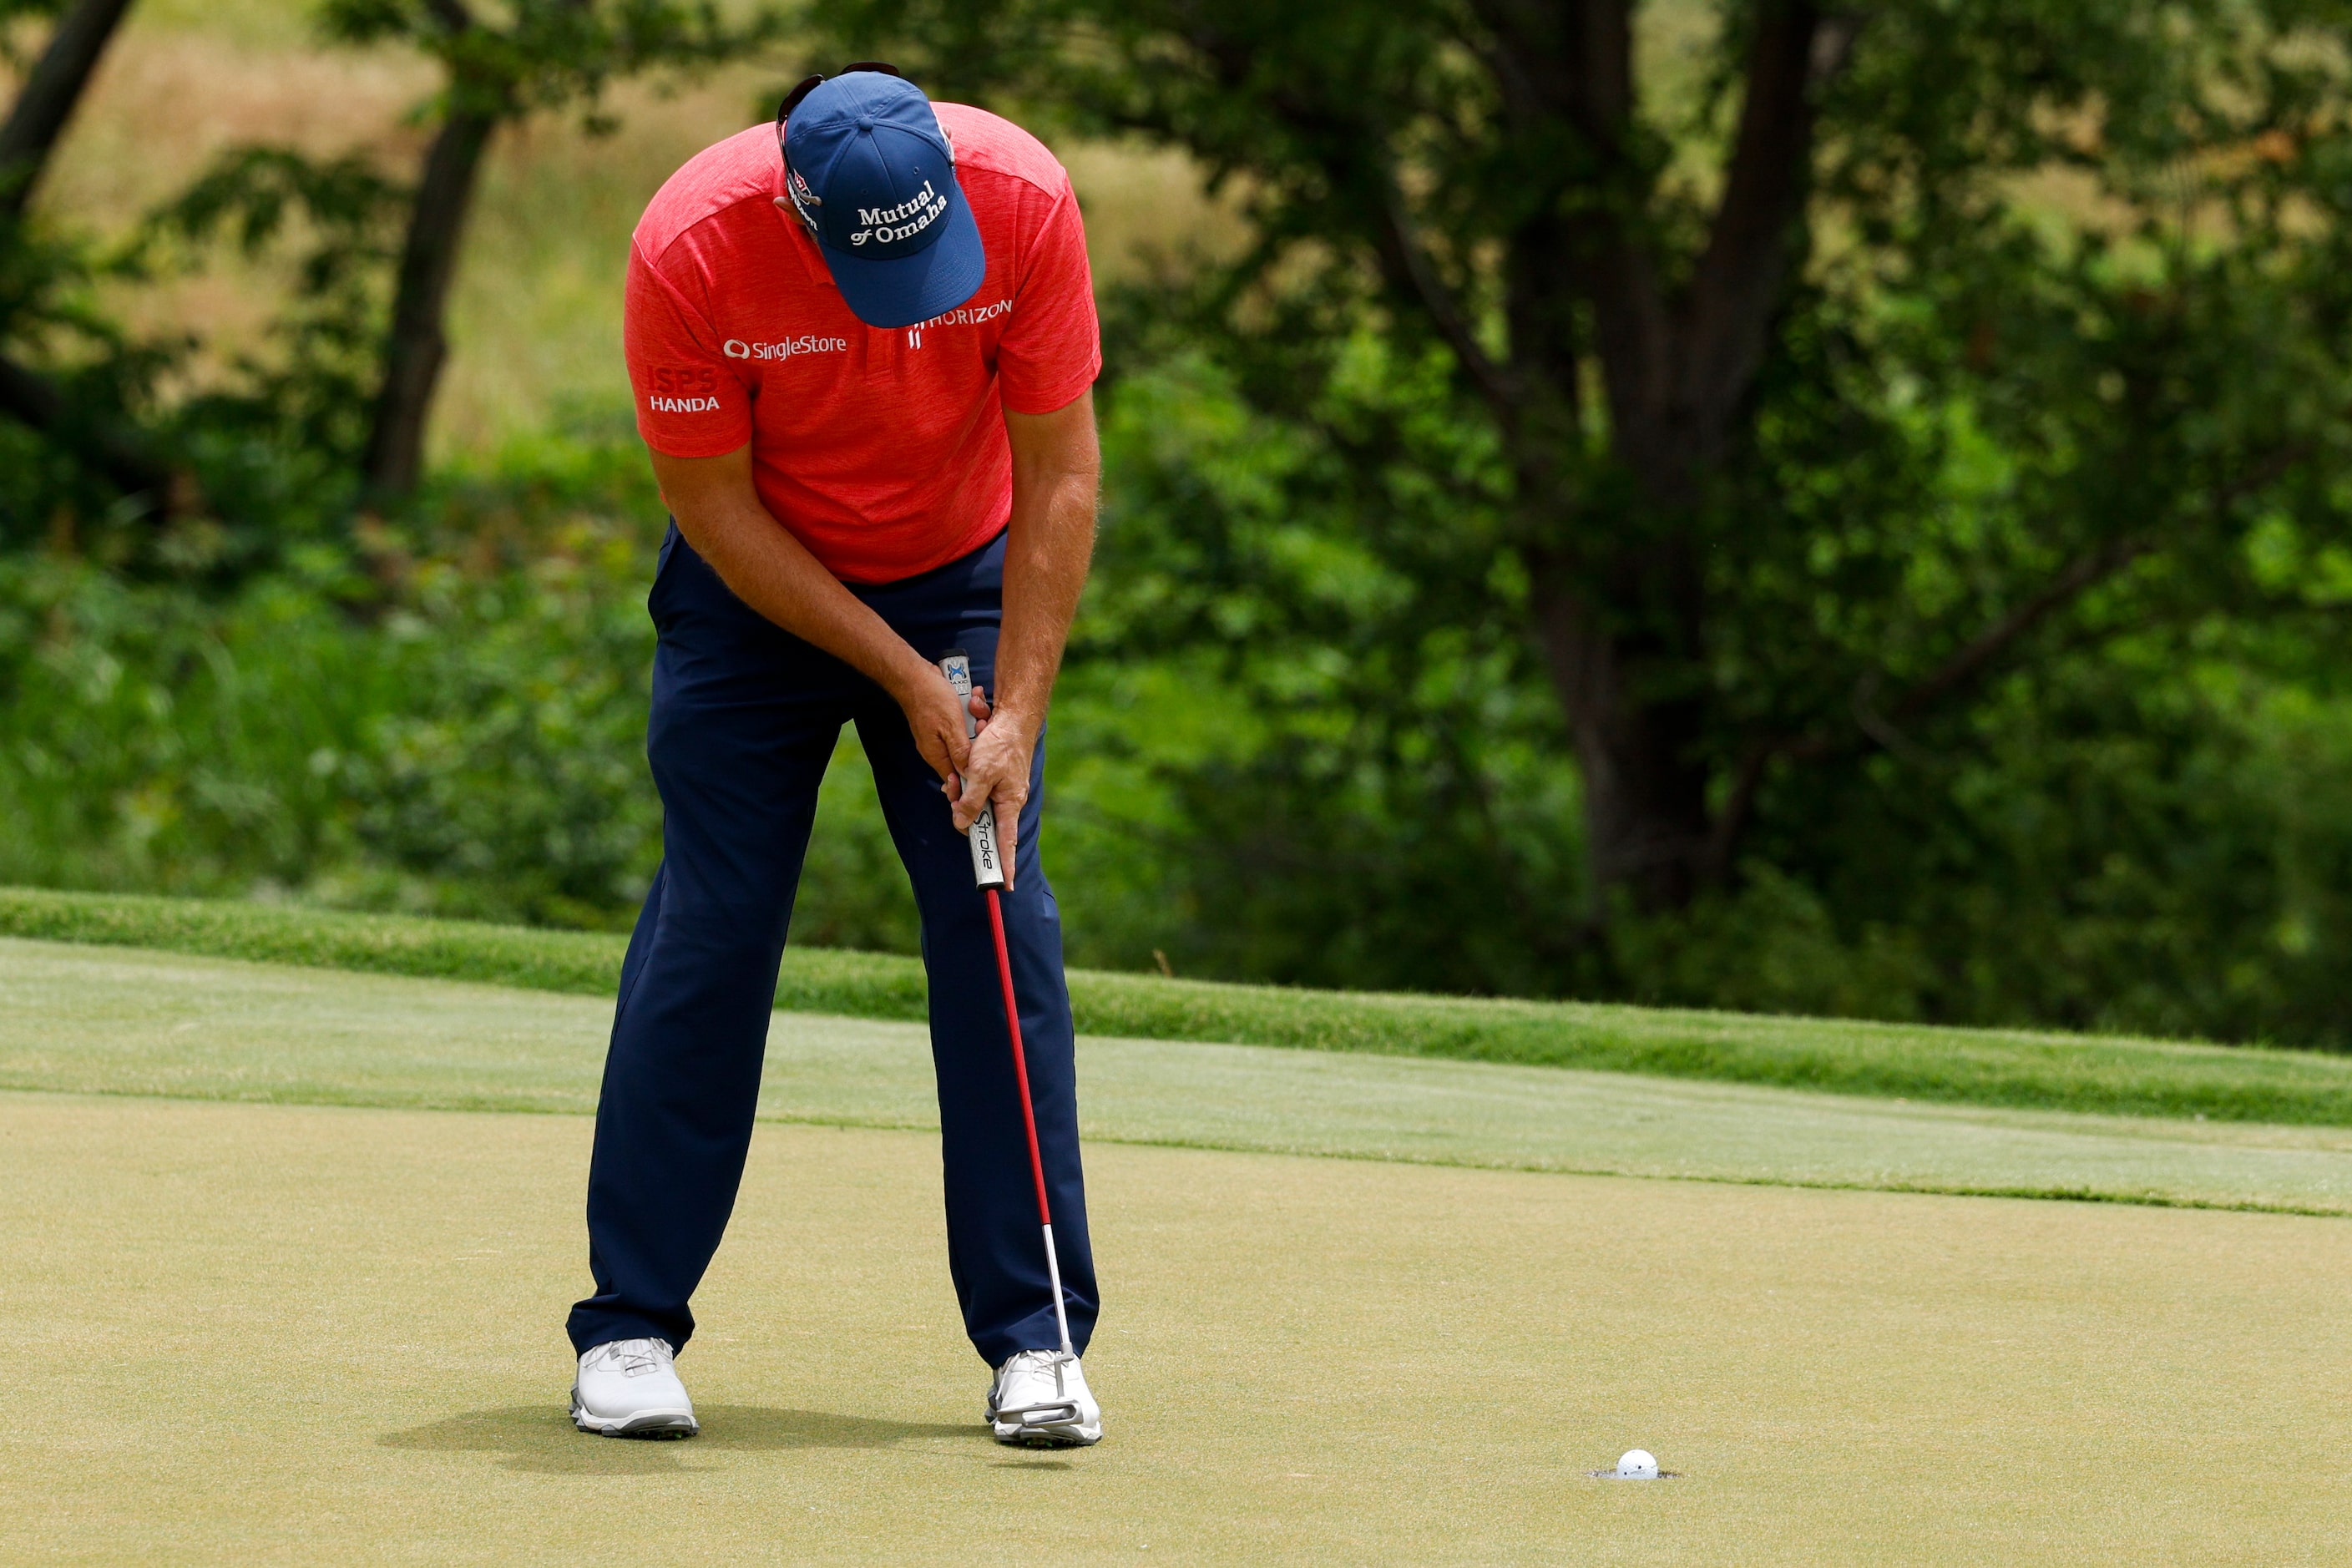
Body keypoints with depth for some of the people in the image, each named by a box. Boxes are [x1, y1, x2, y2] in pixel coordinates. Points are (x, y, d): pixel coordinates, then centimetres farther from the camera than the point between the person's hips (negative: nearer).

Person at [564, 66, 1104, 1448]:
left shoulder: (1026, 202, -26)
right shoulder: (690, 248, -29)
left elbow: (1060, 475, -17)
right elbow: (714, 504, -18)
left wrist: (1013, 712, -21)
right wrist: (905, 679, -18)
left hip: (966, 577, 1)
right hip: (758, 593, -1)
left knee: (1001, 926, -8)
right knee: (710, 930, -6)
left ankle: (1036, 1338, -4)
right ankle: (631, 1328, 3)